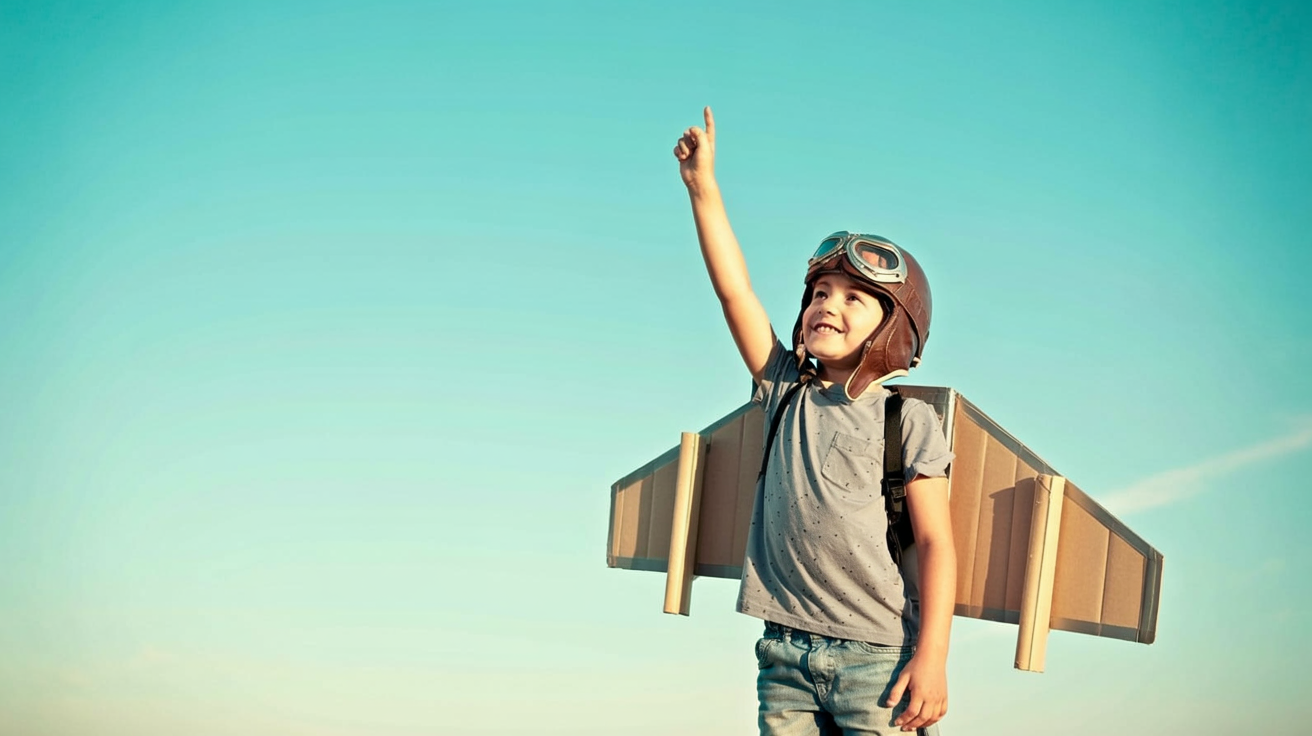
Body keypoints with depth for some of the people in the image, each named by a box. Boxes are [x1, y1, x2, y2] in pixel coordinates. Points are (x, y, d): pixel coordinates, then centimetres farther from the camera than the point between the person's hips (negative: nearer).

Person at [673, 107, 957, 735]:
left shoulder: (908, 420, -2)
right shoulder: (787, 392, 10)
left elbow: (936, 543, -5)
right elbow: (734, 290, 4)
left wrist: (932, 656, -13)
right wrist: (702, 188, 0)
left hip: (877, 655, -4)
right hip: (786, 653, 4)